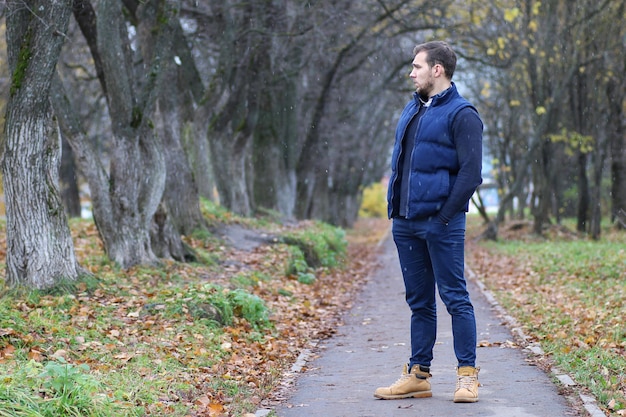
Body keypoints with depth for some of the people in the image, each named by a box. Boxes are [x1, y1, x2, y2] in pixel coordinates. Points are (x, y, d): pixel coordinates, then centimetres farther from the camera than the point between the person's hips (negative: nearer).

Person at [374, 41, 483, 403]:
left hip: (440, 224, -8)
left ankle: (468, 375, 5)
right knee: (419, 302, 12)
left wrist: (444, 216, -15)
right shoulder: (412, 109, 16)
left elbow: (471, 173, -14)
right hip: (405, 224, 8)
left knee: (455, 298, -2)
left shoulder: (461, 114, -8)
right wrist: (395, 204, 12)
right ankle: (418, 375, 19)